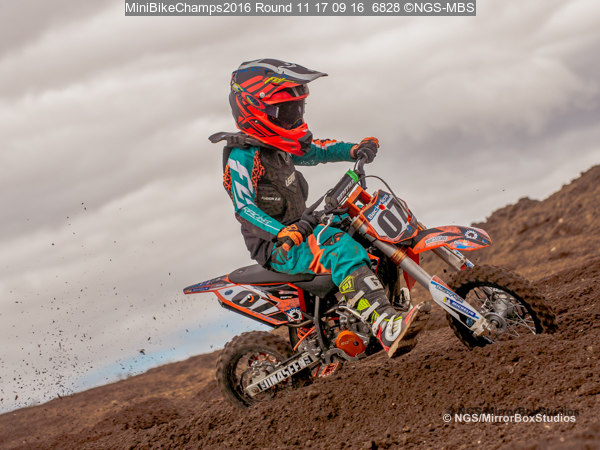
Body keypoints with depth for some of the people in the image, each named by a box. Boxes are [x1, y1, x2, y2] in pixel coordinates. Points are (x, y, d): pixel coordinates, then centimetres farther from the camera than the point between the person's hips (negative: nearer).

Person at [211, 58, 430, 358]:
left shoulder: (275, 146, 13)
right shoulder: (241, 156, -15)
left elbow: (316, 151, 21)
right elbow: (244, 208, -25)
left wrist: (356, 149, 3)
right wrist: (283, 233, -40)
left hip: (299, 228, 10)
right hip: (276, 246, -10)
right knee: (342, 249, -35)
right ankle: (387, 330, -48)